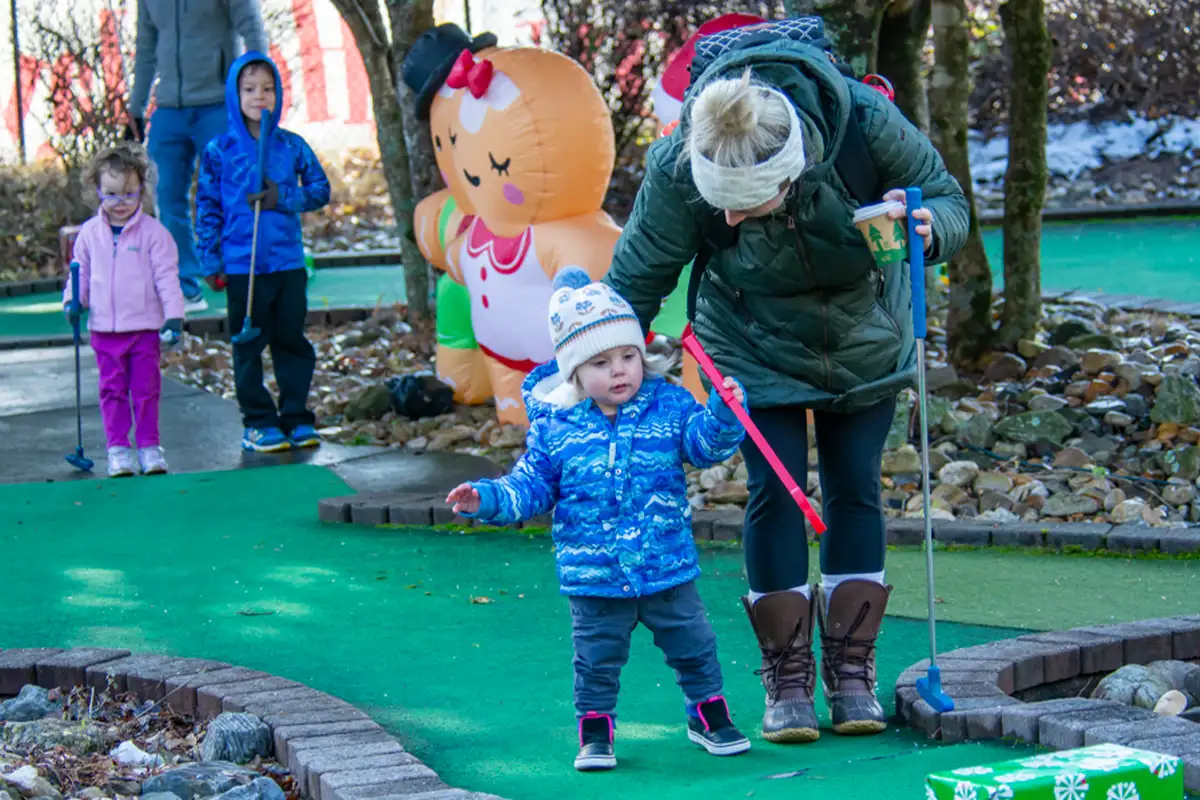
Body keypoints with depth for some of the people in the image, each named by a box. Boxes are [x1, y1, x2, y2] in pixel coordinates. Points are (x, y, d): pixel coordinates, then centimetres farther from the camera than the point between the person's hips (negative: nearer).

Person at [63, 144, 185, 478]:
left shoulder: (153, 232, -5)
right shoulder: (89, 233, 4)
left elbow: (167, 277, -4)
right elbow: (81, 272, 14)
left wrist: (174, 316, -11)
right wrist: (74, 300, -3)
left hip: (144, 327, -2)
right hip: (104, 328, 2)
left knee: (146, 388, 3)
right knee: (112, 389, 4)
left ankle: (149, 446, 13)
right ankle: (118, 449, 10)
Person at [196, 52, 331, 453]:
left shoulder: (292, 146, 4)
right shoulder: (219, 151, -1)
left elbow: (320, 190, 7)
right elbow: (207, 206, 2)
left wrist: (283, 198, -11)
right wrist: (211, 261, -3)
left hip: (288, 262, 2)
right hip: (242, 266, -2)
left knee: (292, 341, 7)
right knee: (249, 346, 3)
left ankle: (296, 417, 17)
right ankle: (259, 423, 11)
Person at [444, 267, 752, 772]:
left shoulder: (668, 406, -4)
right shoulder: (554, 425, -5)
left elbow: (707, 443, -9)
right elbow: (531, 488, 1)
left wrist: (724, 413, -28)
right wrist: (487, 500, -14)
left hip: (667, 568, 1)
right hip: (594, 577, -1)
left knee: (693, 646, 13)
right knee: (597, 660, 9)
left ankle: (708, 715, 33)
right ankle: (595, 732, 25)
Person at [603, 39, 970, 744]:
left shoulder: (866, 121, -33)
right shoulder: (680, 172, -32)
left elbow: (948, 197, -16)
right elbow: (635, 281, -17)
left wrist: (928, 228, -39)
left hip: (865, 339, 1)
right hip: (756, 349, -1)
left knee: (856, 490, 2)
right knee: (776, 493, -7)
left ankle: (852, 673, 14)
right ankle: (786, 679, 6)